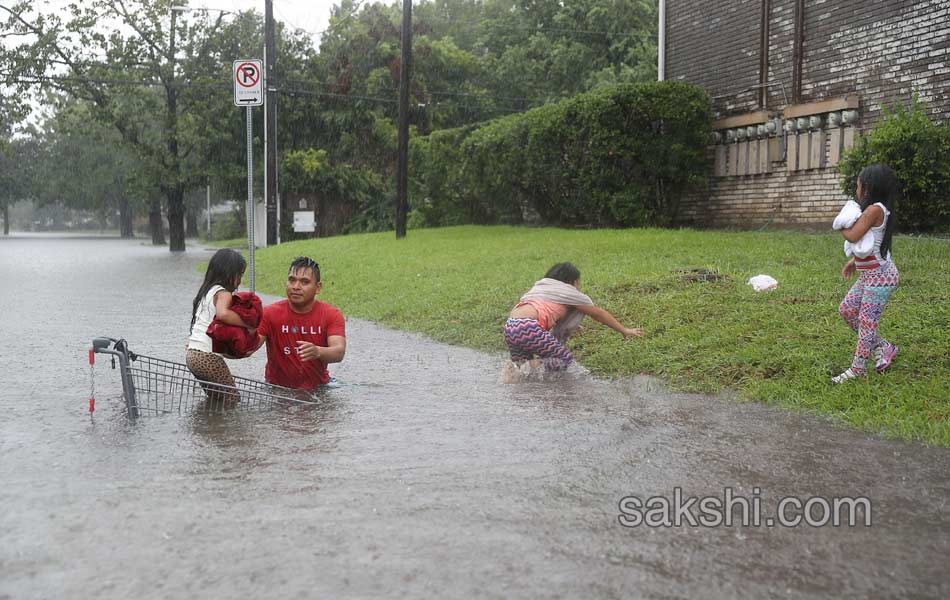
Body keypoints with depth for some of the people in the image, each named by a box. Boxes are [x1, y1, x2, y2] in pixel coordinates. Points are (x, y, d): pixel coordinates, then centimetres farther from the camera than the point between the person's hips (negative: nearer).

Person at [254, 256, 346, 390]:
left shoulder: (332, 315, -7)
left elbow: (339, 352, -21)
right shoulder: (270, 313, -7)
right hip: (277, 388, -1)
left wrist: (317, 352, -43)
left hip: (317, 387, 1)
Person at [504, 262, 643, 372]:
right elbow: (599, 314, 18)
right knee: (566, 361, 5)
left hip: (509, 328, 7)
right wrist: (625, 331, 27)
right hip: (529, 328, -7)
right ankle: (535, 365, -17)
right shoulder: (570, 293, 11)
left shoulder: (540, 285, 29)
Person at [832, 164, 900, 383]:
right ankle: (882, 347, 22)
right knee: (847, 309, 13)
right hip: (869, 274, 10)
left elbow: (853, 236, -24)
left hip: (880, 276, -10)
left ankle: (858, 368, 6)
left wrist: (842, 227, -4)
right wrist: (854, 262, 12)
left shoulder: (874, 210, -20)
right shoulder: (880, 210, 11)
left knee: (867, 320, -3)